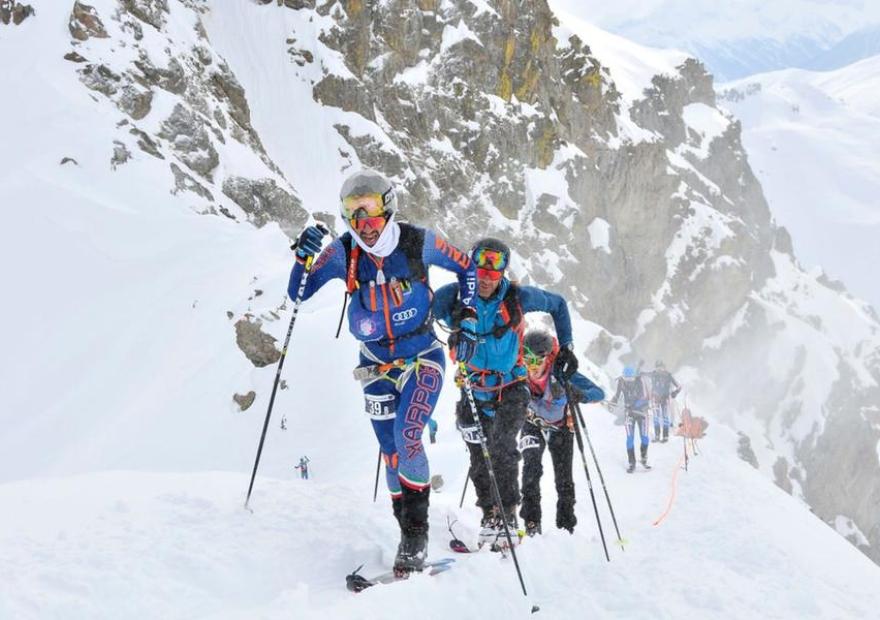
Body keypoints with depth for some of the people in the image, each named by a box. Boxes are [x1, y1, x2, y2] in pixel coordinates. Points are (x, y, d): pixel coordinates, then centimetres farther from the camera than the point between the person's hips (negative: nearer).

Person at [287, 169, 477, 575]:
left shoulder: (418, 243, -14)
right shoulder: (343, 253, -10)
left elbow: (466, 268, 2)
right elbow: (299, 294, -10)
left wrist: (467, 322, -5)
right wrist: (303, 257, -28)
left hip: (423, 361, -3)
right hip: (377, 366, 3)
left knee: (406, 439, -20)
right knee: (391, 452, 6)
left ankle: (416, 534, -9)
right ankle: (410, 536, 19)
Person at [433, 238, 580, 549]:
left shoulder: (518, 297, -12)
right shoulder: (454, 295, -12)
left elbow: (558, 304, 5)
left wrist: (565, 347, 3)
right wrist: (455, 319, -43)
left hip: (510, 388, -2)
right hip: (473, 391, 2)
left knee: (502, 448, -20)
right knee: (480, 460, 5)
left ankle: (507, 515, -11)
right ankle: (490, 513, 21)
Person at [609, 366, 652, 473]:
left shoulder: (640, 380, -19)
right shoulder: (621, 381, -11)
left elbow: (646, 396, -22)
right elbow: (618, 394, 1)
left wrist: (635, 405, -34)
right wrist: (613, 401, -20)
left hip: (642, 411, -1)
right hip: (629, 412, 1)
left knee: (644, 437, 0)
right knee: (630, 438, -8)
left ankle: (644, 460, 24)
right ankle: (632, 464, -1)